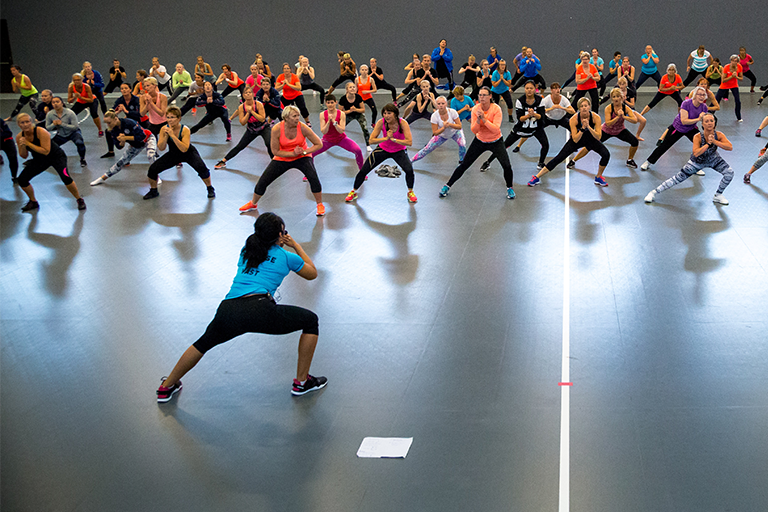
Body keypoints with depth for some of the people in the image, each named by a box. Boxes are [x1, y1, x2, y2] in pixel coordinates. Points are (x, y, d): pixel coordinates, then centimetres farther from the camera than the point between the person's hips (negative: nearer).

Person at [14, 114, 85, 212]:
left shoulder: (41, 131, -28)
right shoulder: (19, 137, -10)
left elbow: (46, 151, -33)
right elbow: (24, 156, -2)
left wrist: (28, 143, -34)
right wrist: (22, 146, -24)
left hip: (56, 156, -6)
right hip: (39, 160, 6)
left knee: (65, 177, -29)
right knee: (22, 180, -4)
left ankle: (79, 200, -7)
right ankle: (33, 202, 21)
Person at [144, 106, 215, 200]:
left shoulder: (185, 130, -27)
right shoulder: (164, 129, -17)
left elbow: (184, 149, -37)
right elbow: (161, 148, -17)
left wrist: (172, 135, -42)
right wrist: (166, 136, -32)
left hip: (189, 153, -4)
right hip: (173, 154, 4)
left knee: (201, 168, -31)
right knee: (153, 169, -9)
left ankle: (210, 189, -4)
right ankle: (153, 191, 19)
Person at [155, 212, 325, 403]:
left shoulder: (246, 250, 26)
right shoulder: (287, 257, 15)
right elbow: (312, 273, 33)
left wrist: (279, 244, 47)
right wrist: (297, 246, 40)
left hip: (227, 310, 5)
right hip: (259, 310, -5)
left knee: (204, 342, 34)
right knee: (311, 321, 16)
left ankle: (166, 387, 41)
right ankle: (301, 382, 19)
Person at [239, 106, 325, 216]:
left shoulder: (303, 128, -24)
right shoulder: (277, 129, -24)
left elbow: (319, 144, -15)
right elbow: (275, 151, -16)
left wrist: (304, 152, -25)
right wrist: (293, 153, -25)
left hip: (302, 157, -1)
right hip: (282, 159, 1)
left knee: (313, 177, -27)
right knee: (262, 182, 2)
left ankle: (320, 205, -5)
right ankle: (253, 203, 31)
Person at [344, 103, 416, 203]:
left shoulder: (402, 123, -27)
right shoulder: (381, 122, -23)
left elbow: (409, 142, -32)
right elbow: (371, 140, -22)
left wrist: (393, 139, -35)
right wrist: (386, 138, -33)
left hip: (399, 151, -1)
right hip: (383, 149, 1)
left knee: (409, 170, -25)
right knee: (363, 170, -3)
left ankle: (410, 192, 4)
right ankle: (353, 192, 22)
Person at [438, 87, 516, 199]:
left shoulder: (496, 109, -20)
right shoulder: (475, 109, -12)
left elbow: (496, 129, -29)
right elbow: (474, 131, -14)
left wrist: (484, 118, -37)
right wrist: (478, 120, -33)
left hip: (495, 142, -2)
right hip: (480, 141, 2)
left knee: (506, 165, -17)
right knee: (464, 165, 3)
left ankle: (509, 188, 11)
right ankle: (447, 186, 19)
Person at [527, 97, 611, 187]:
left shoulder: (596, 117, -26)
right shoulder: (574, 119, -28)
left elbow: (598, 137, -27)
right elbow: (575, 140, -27)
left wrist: (588, 127, -39)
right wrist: (582, 128, -40)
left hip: (591, 139, 1)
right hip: (577, 140, -1)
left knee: (606, 154, -20)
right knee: (559, 158, -10)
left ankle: (599, 177, 4)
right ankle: (537, 177, -2)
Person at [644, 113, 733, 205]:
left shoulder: (719, 135, -24)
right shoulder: (697, 137, -31)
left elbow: (730, 147, -36)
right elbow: (696, 153, -42)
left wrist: (714, 141, -43)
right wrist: (708, 144, -48)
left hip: (713, 159, 3)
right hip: (698, 162, -3)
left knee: (729, 173, -16)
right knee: (678, 178, -4)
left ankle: (718, 196, 6)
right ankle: (654, 192, 9)